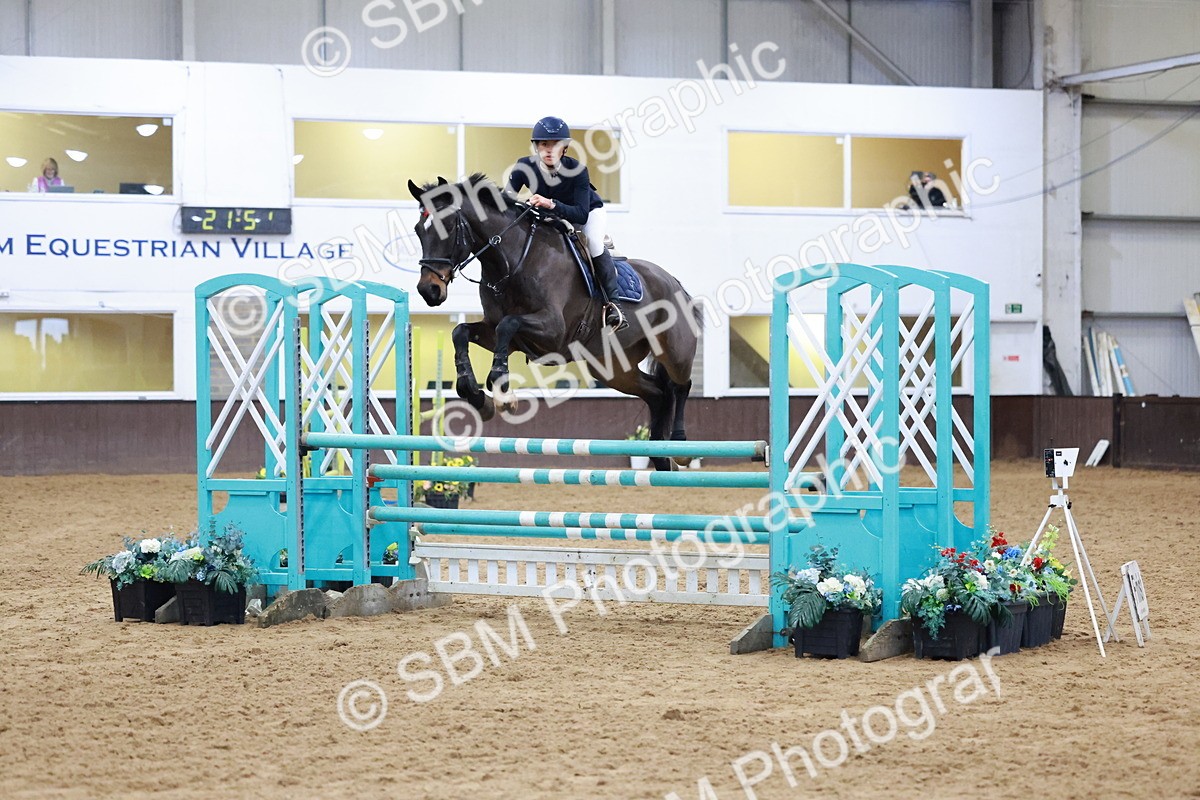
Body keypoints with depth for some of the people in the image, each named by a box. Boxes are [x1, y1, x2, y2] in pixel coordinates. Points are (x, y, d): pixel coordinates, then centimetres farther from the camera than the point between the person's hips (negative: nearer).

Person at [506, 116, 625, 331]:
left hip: (590, 212, -5)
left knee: (593, 241, -33)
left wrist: (552, 205, -59)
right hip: (552, 217, 5)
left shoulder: (577, 170, -34)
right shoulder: (525, 167, -26)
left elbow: (581, 215, -42)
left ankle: (612, 303, -22)